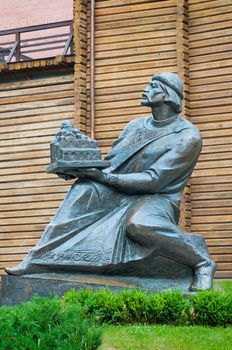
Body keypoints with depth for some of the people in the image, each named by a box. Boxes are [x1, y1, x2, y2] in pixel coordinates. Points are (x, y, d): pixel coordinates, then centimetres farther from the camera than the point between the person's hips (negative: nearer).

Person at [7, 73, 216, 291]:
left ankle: (202, 262, -18)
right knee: (85, 188, -22)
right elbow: (110, 164, 12)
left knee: (137, 223, -41)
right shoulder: (136, 125, 11)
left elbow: (154, 180, -19)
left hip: (157, 200, -6)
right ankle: (40, 259, -27)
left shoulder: (187, 136, -11)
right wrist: (81, 168, -10)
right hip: (122, 196, 6)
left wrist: (103, 177, -23)